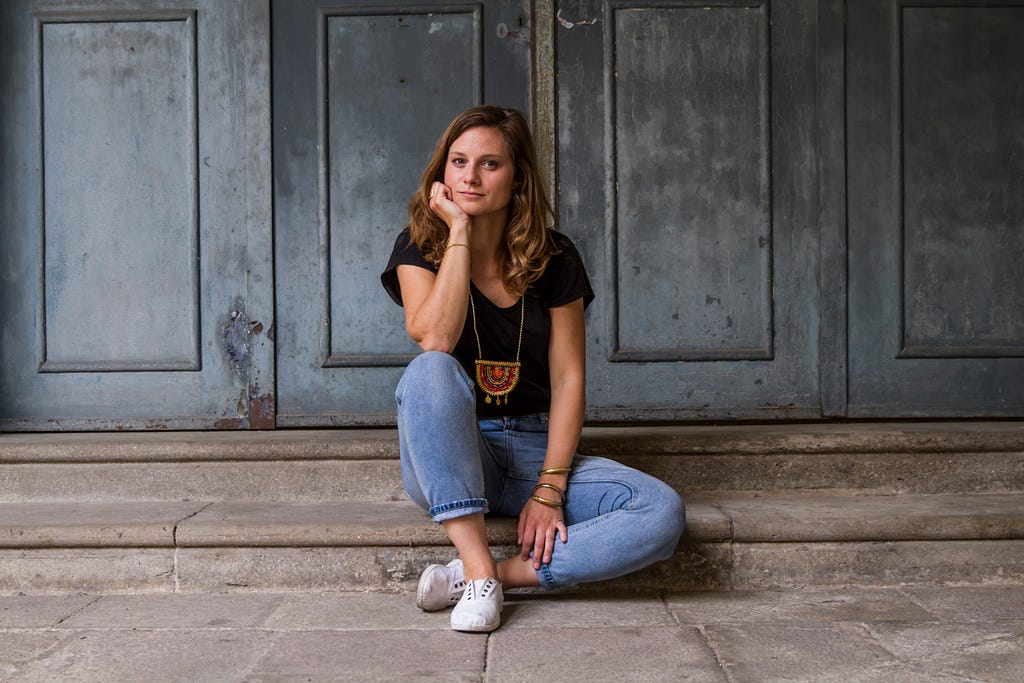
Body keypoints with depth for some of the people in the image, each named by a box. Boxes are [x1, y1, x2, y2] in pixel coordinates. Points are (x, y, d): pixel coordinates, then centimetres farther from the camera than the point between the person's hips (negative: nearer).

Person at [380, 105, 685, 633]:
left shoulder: (553, 259, 1)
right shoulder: (419, 247, -2)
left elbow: (568, 376, -4)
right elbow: (435, 339, -22)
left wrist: (549, 489, -14)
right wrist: (459, 230, -17)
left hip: (535, 446, 2)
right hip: (447, 458, -1)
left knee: (662, 513, -22)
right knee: (430, 371, -35)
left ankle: (493, 574, -24)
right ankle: (477, 570, -35)